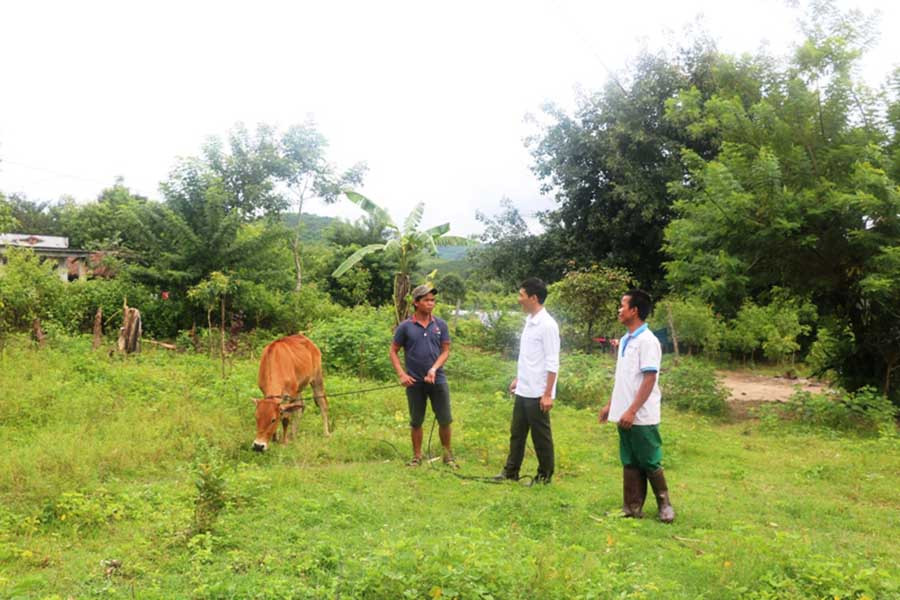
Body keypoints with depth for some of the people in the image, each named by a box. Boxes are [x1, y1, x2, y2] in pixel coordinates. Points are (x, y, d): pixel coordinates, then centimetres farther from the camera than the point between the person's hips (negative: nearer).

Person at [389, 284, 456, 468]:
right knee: (416, 421, 9)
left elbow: (446, 351, 2)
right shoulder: (405, 327, -3)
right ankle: (417, 456, 22)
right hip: (415, 382, -1)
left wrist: (434, 369, -13)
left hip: (437, 380, 1)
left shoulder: (440, 325, 2)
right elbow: (393, 351, 3)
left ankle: (448, 454, 20)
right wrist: (401, 374, -8)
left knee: (445, 419, 4)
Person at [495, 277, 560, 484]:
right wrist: (517, 379, 21)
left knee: (540, 436, 5)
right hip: (523, 390, 9)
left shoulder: (547, 325, -18)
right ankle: (511, 471, 27)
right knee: (517, 432, 16)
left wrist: (547, 394, -20)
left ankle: (545, 475, 19)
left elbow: (552, 364, -19)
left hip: (537, 393, -9)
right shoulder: (529, 321, 9)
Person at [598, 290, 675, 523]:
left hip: (642, 417, -8)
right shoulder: (625, 341, 11)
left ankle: (664, 505, 20)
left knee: (650, 463, 4)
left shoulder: (647, 341, -15)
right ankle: (632, 508, 19)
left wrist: (632, 411, -22)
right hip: (624, 414, 8)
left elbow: (649, 379, -19)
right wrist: (610, 405, 17)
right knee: (630, 464, 12)